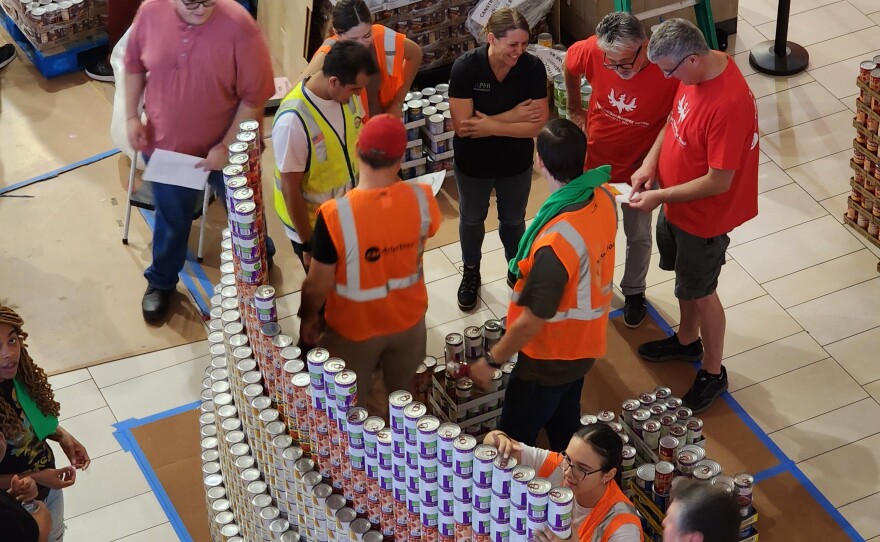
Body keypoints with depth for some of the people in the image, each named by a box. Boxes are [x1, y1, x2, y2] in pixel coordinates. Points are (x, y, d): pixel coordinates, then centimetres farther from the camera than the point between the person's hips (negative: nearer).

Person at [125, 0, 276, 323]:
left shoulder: (238, 26, -27)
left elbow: (255, 96, -19)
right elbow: (134, 65, 3)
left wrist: (227, 145, -19)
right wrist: (132, 117, -1)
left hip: (226, 148, -2)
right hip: (166, 144, 2)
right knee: (171, 220, 21)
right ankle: (161, 282, 47)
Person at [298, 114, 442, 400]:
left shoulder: (335, 215, -33)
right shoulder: (422, 199, -23)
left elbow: (318, 285, -21)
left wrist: (308, 318, -1)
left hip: (355, 327, -3)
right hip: (408, 318, 3)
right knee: (402, 393, 30)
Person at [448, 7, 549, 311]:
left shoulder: (532, 68, -23)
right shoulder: (465, 67, -27)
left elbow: (538, 124, -24)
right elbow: (462, 125, -28)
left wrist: (488, 125, -28)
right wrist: (512, 116, -29)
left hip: (517, 163, 1)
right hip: (473, 163, -1)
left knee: (513, 220, 24)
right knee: (472, 219, 23)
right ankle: (471, 273, 49)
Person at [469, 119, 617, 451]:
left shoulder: (556, 240, -38)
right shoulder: (604, 199, -14)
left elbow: (532, 322, -28)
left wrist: (491, 361, -14)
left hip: (552, 358, -8)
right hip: (585, 343, 8)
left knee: (514, 444, 13)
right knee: (564, 424, 28)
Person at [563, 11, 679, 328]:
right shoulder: (592, 51, -27)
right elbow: (570, 65, -1)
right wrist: (575, 109, 8)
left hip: (638, 168, -2)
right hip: (594, 159, 2)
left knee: (638, 235, 20)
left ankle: (634, 293, 45)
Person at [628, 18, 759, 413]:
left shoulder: (729, 104, -37)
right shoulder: (697, 71, -10)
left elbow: (718, 182, -31)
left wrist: (660, 197, -23)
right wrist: (651, 162, -4)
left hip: (704, 215, -8)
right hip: (676, 203, 8)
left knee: (700, 292, 11)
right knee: (685, 278, 27)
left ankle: (713, 373, 31)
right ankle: (688, 341, 51)